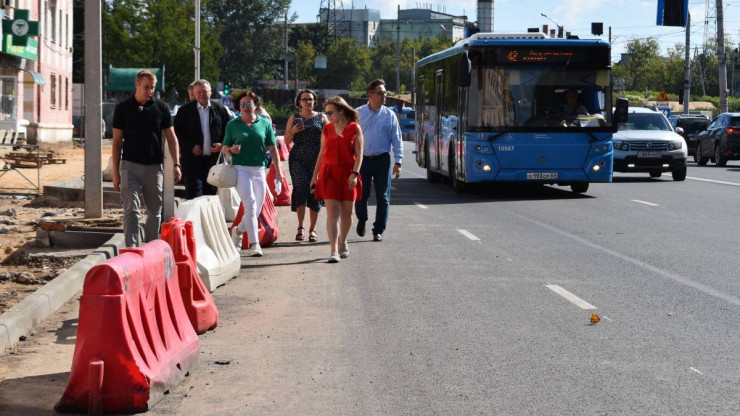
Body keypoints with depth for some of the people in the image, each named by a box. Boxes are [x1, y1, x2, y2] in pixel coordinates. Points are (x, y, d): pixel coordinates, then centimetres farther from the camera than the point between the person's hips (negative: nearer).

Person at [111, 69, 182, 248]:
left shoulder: (161, 107, 3)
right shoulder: (123, 108, 1)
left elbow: (171, 137, 6)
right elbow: (117, 141, 4)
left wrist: (176, 164, -5)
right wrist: (115, 172, 0)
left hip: (154, 166, 2)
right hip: (130, 165, -2)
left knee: (155, 211, 9)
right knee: (131, 209, -11)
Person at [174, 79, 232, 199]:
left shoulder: (220, 109, 8)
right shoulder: (185, 110, 3)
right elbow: (177, 132, 0)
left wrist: (223, 145, -6)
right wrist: (191, 147, -11)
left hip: (214, 161, 2)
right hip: (193, 161, -2)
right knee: (194, 198, -6)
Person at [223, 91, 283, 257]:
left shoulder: (265, 123, 9)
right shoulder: (233, 125, 6)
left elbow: (272, 148, 10)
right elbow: (225, 148, 10)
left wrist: (278, 169, 5)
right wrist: (231, 149, -13)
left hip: (259, 170, 3)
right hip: (241, 169, -3)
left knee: (257, 209, 5)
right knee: (250, 204, -17)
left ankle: (237, 231, 33)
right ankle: (254, 244, -18)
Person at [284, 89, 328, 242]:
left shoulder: (321, 118, 11)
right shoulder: (294, 118, 12)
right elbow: (287, 141, 11)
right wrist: (293, 131, -8)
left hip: (317, 160, 1)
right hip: (298, 159, -1)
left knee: (315, 192, 1)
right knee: (301, 187, -18)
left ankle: (312, 230, 10)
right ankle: (300, 227, -16)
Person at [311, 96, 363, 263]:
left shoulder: (355, 128, 0)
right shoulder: (327, 129, 10)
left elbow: (359, 154, -4)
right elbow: (321, 153, 14)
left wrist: (355, 173, -15)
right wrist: (315, 175, 14)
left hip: (348, 173, -1)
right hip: (329, 173, 1)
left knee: (346, 212, 8)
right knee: (332, 212, -9)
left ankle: (342, 241, 33)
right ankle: (334, 251, -15)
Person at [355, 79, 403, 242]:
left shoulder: (389, 115, 5)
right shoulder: (358, 114, 4)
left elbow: (397, 140, 5)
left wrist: (398, 162, -2)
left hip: (382, 161, 1)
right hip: (362, 160, 0)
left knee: (383, 197, 0)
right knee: (361, 195, 0)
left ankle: (378, 231, 9)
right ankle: (362, 220, 29)